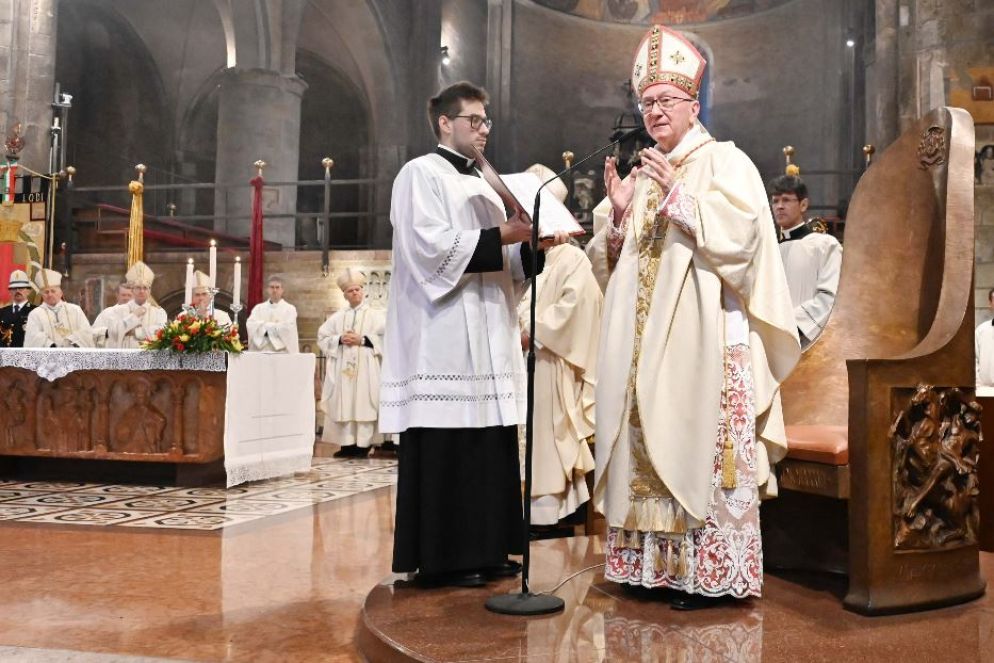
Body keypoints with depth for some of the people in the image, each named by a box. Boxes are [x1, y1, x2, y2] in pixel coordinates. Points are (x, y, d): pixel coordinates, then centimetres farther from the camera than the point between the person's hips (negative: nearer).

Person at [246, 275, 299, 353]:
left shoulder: (290, 309, 6)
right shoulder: (259, 308, 13)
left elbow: (287, 328, -10)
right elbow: (250, 324, -4)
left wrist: (265, 326, -3)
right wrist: (276, 326, -11)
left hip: (282, 352, -2)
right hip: (261, 351, 2)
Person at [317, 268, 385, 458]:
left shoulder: (375, 315, 4)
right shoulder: (337, 317, 13)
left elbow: (386, 338, -5)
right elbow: (322, 338, 10)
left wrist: (363, 340, -13)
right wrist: (339, 339, -7)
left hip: (365, 369, -3)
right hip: (342, 369, 3)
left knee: (363, 404, -6)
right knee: (343, 405, 0)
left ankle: (363, 444, -2)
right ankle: (347, 444, 5)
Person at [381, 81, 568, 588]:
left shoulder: (481, 184, 22)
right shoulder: (421, 174, -2)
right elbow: (431, 247, -16)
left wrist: (531, 244, 4)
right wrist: (500, 236, -16)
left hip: (488, 338, 8)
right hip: (445, 340, -8)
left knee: (489, 445, 7)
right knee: (446, 449, -6)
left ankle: (484, 550, 16)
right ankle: (441, 559, 3)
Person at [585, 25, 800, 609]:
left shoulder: (725, 162, 2)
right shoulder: (642, 175, 20)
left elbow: (740, 232, -15)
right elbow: (614, 262, 17)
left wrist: (677, 196, -17)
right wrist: (618, 213, 0)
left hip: (705, 339, -6)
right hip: (645, 344, 6)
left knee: (701, 446, -7)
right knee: (649, 446, 6)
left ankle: (708, 571, 1)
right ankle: (655, 562, 14)